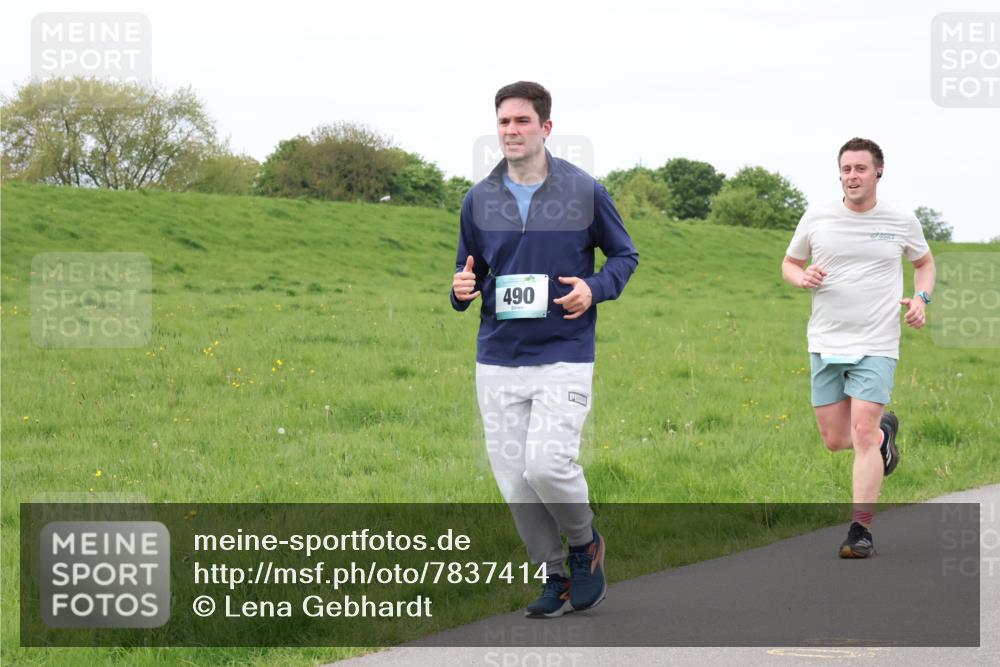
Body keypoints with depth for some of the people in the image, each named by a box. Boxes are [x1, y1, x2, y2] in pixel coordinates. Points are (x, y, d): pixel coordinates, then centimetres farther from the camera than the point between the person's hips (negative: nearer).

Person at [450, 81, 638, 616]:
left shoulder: (585, 191, -2)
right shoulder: (479, 199, 6)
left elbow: (624, 254, 10)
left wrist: (594, 287, -10)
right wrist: (462, 289, -6)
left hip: (564, 357, -4)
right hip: (497, 358, 4)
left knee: (547, 465, -17)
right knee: (513, 482, 2)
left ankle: (586, 544, 13)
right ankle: (556, 577, 19)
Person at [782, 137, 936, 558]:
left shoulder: (902, 223, 1)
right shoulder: (817, 219, 2)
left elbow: (924, 262, 20)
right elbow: (789, 263, 15)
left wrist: (921, 298, 1)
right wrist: (802, 277, -8)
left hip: (876, 345, -3)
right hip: (826, 344, 3)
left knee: (863, 433, -14)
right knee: (835, 440, 5)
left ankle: (861, 531, -8)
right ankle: (885, 432, 40)